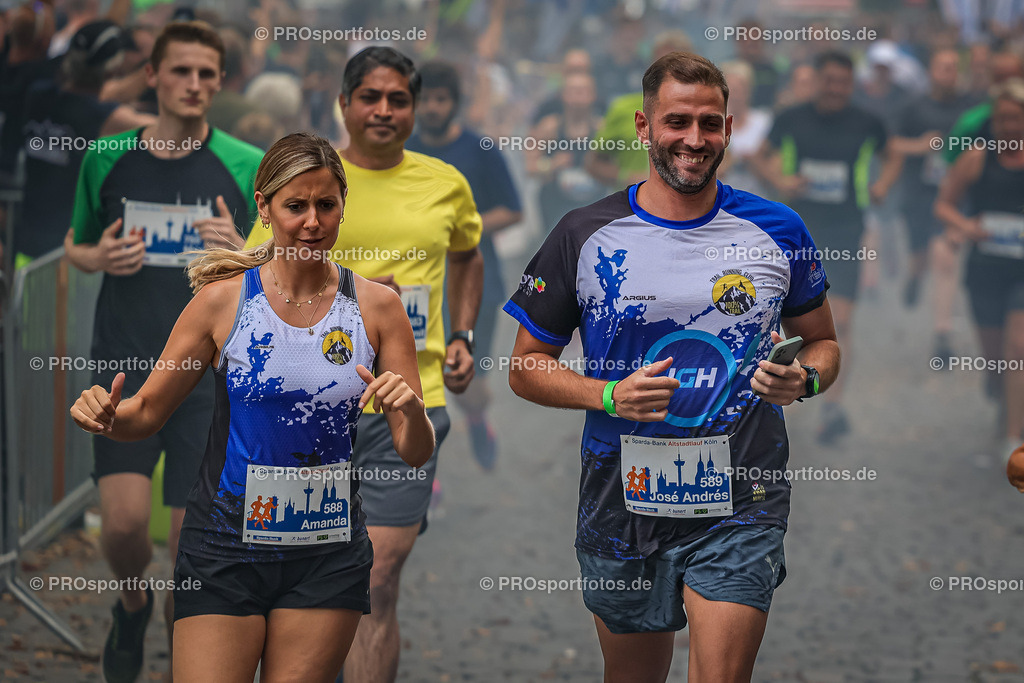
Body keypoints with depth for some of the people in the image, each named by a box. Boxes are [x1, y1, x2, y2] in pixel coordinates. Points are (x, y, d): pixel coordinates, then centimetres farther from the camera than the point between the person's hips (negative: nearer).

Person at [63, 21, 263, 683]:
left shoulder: (248, 167, -1)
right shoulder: (106, 159, 4)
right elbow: (76, 244, 18)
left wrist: (240, 252, -16)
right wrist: (99, 257, -5)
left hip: (210, 372, -1)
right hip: (123, 362, 1)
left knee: (194, 534, -2)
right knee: (125, 520, -13)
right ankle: (133, 605, 21)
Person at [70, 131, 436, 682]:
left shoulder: (375, 306, 0)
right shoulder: (224, 299, -3)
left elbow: (415, 454, 1)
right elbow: (148, 412, 5)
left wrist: (412, 413, -20)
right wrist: (108, 418, -17)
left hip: (328, 555, 1)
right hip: (226, 549, -1)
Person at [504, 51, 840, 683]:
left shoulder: (776, 231, 2)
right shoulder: (585, 236, 0)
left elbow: (823, 341, 15)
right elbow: (526, 368, 4)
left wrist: (805, 380, -8)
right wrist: (610, 396, -13)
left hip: (739, 508, -1)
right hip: (625, 506, 1)